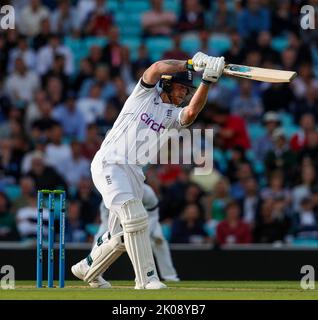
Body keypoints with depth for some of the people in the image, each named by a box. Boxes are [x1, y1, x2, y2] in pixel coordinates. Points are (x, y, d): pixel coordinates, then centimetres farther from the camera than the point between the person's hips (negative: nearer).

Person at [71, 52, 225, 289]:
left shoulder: (174, 116, 12)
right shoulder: (145, 95, 4)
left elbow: (192, 111, -11)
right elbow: (158, 68, -14)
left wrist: (207, 82, -23)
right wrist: (190, 63, -20)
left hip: (134, 172, 7)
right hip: (109, 164, -7)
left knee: (122, 237, 10)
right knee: (135, 217, -21)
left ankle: (87, 270, 33)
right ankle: (146, 278, -22)